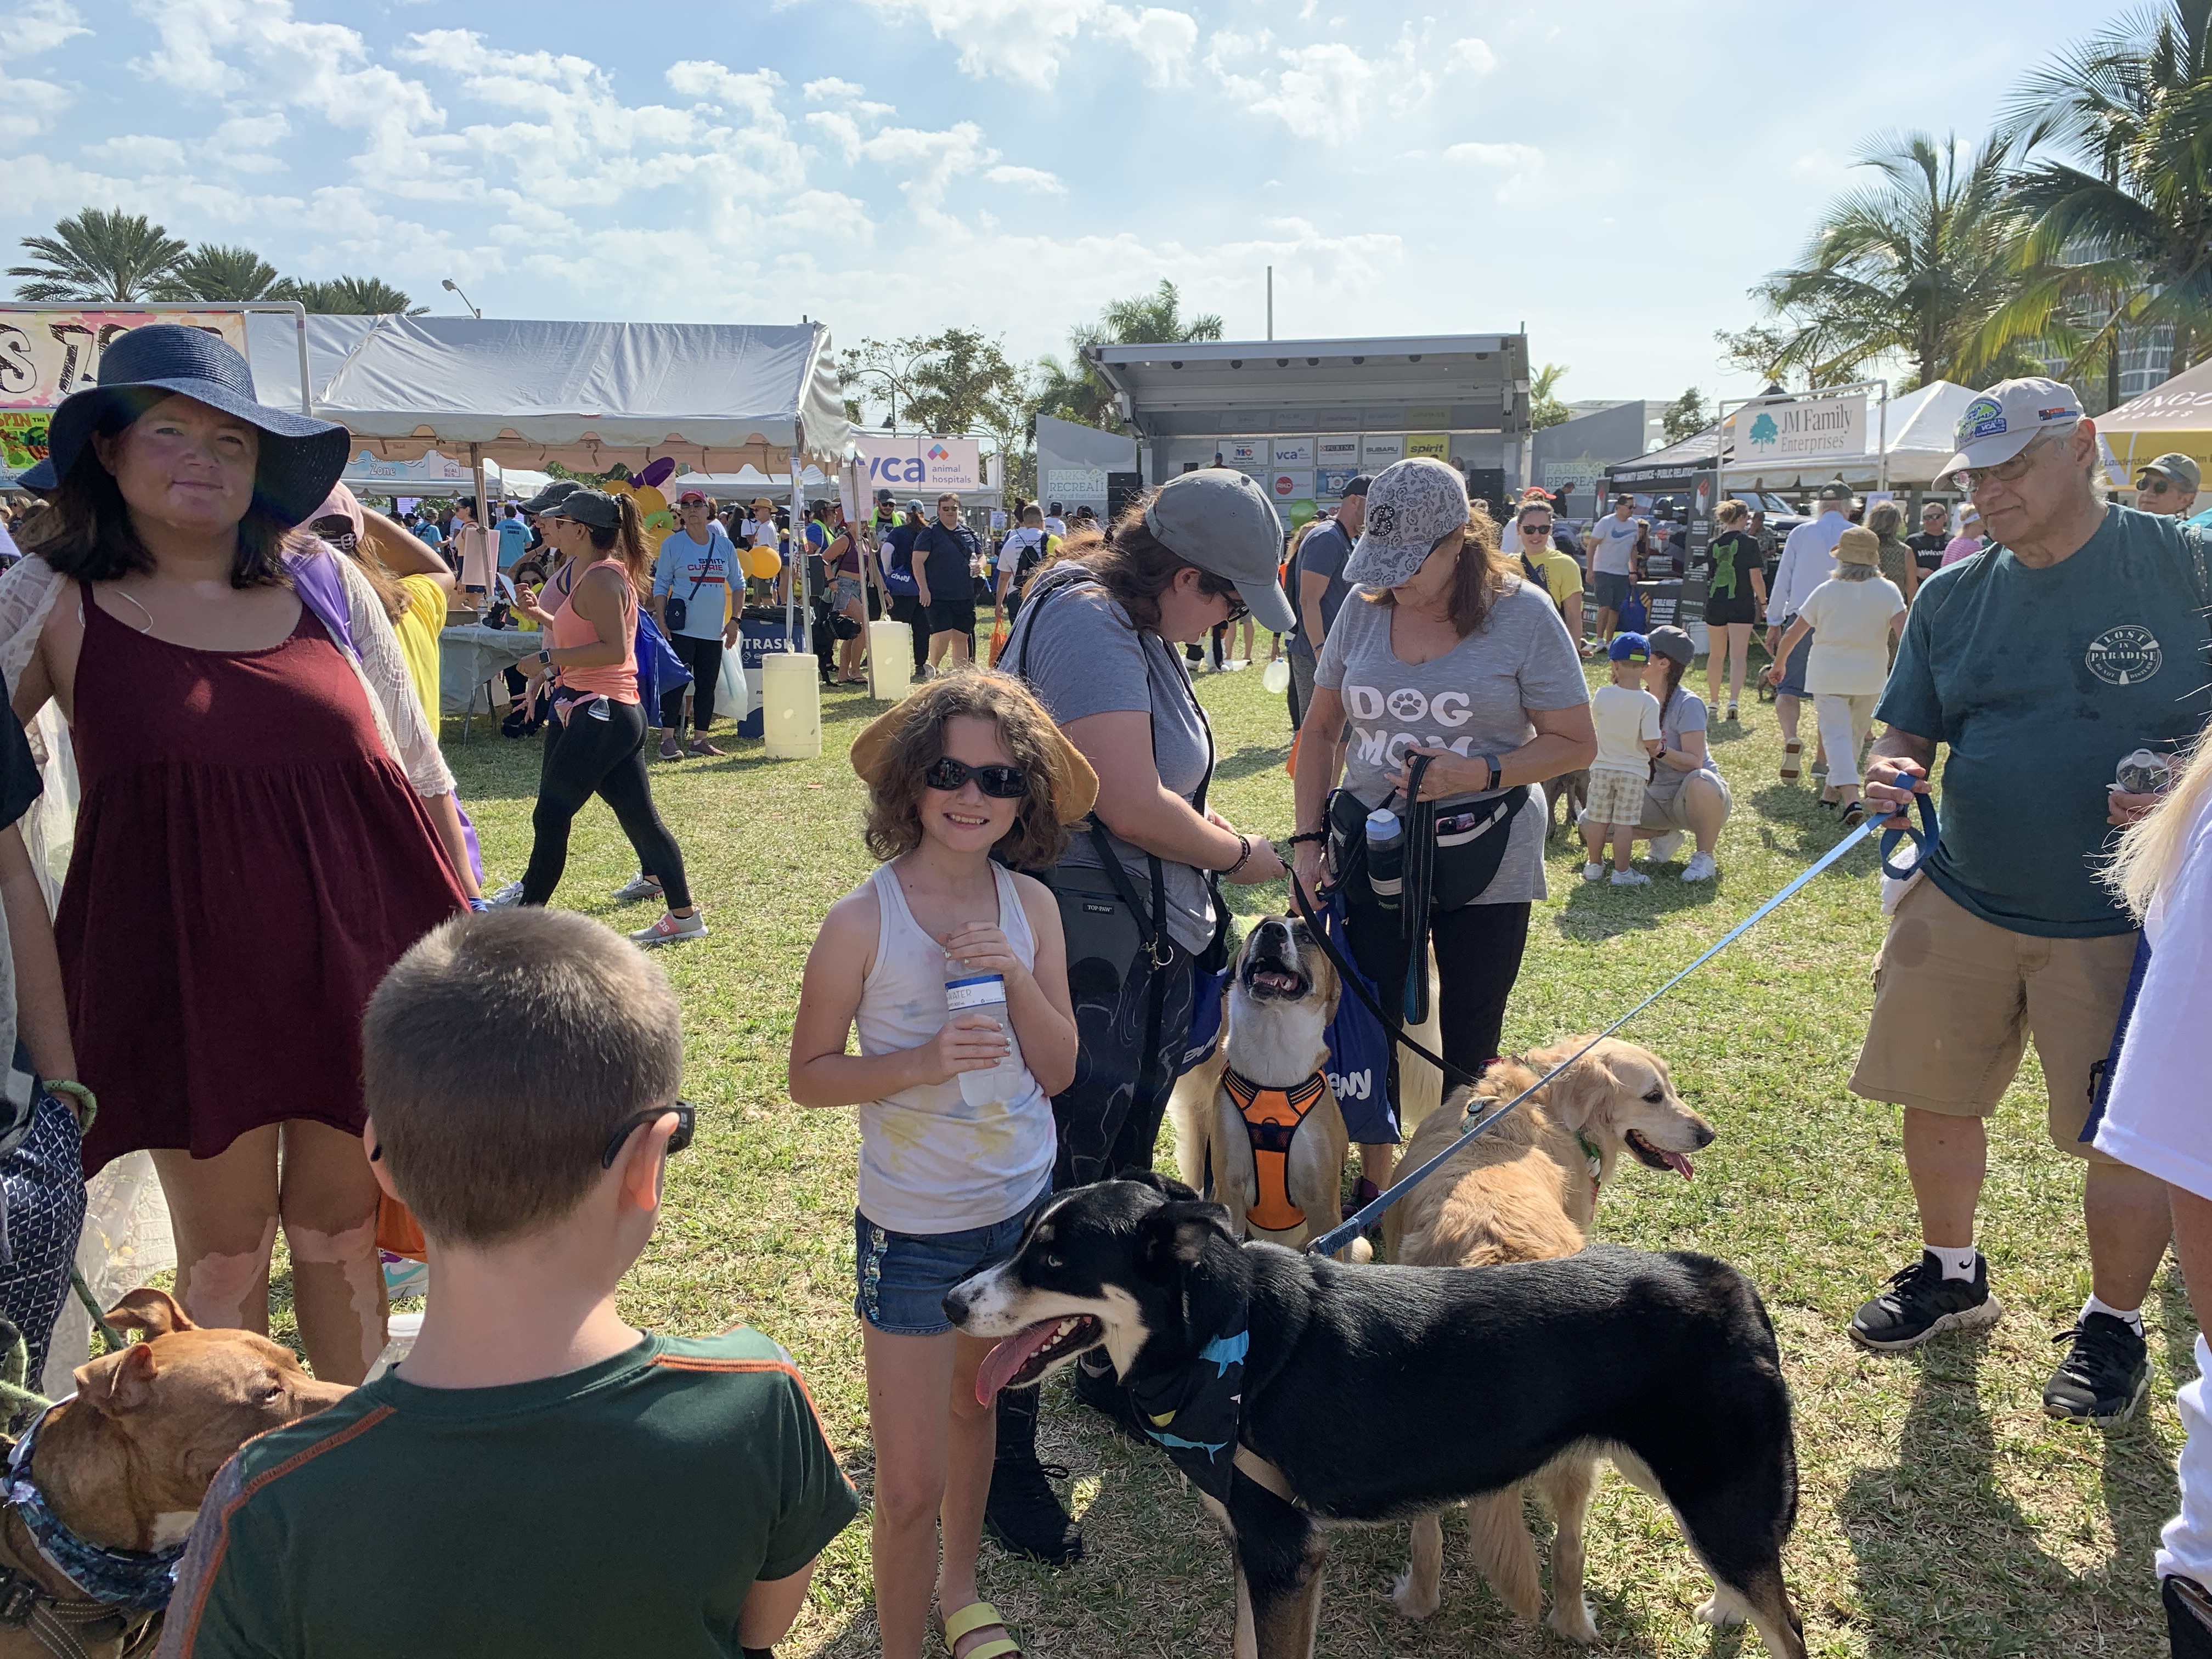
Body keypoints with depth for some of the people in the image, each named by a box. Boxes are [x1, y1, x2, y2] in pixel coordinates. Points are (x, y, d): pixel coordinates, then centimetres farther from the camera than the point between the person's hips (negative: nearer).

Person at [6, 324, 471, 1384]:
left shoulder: (324, 583, 5)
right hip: (190, 969, -1)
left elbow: (423, 774, 9)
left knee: (342, 1234, 14)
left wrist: (463, 942, 9)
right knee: (222, 1256, 9)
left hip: (359, 957, 2)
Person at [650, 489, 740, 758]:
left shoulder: (724, 545, 8)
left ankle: (700, 739, 15)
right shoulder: (673, 543, -1)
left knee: (707, 686, 8)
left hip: (714, 631, 4)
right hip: (681, 629, -4)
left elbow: (736, 585, 13)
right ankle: (668, 739, -1)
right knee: (676, 683, -6)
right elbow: (660, 586, -1)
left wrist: (734, 620, 4)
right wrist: (661, 624, -9)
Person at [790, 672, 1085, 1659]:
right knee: (912, 1484, 2)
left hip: (1023, 1206, 4)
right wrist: (922, 1063, -26)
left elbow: (1059, 1071, -5)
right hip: (912, 1231, -4)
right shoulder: (863, 921, -18)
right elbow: (809, 1075, -11)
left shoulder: (1031, 907, -7)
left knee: (975, 1404, 26)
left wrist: (1016, 975, -21)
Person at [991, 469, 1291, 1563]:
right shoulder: (1084, 623, -20)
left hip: (1152, 958, 10)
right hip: (1087, 967, -10)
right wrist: (1239, 854, -10)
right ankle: (1003, 1454, 15)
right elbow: (1132, 805, -25)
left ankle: (1113, 1365, 43)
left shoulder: (1140, 630, 12)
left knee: (1123, 1183, 23)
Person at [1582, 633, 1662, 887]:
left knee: (1597, 819, 13)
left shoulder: (1602, 695, -10)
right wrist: (1654, 752, 5)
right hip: (1634, 771, -2)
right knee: (1625, 822, 4)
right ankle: (1621, 872, 9)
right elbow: (1651, 743, -18)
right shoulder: (1649, 702, -17)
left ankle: (1595, 866, 24)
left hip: (1602, 767, 2)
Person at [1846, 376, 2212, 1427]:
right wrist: (1895, 775, -11)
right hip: (1962, 904, 4)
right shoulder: (1953, 596, 5)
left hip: (2123, 920, -4)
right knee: (1934, 1098, 12)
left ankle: (2113, 1326, 30)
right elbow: (1910, 733, 11)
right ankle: (1952, 1273, 37)